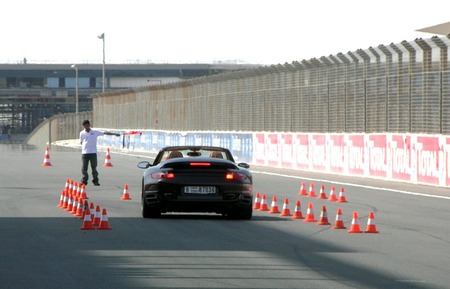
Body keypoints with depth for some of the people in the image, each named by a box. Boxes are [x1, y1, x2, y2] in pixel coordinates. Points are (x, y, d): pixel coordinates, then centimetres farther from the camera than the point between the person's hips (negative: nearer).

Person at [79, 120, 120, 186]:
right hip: (84, 153, 1)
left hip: (93, 153, -1)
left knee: (94, 167, 1)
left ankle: (95, 181, 7)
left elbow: (104, 133, -3)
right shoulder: (82, 133, 6)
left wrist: (114, 134, -8)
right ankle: (84, 181, 8)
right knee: (84, 168, 1)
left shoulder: (95, 132, 1)